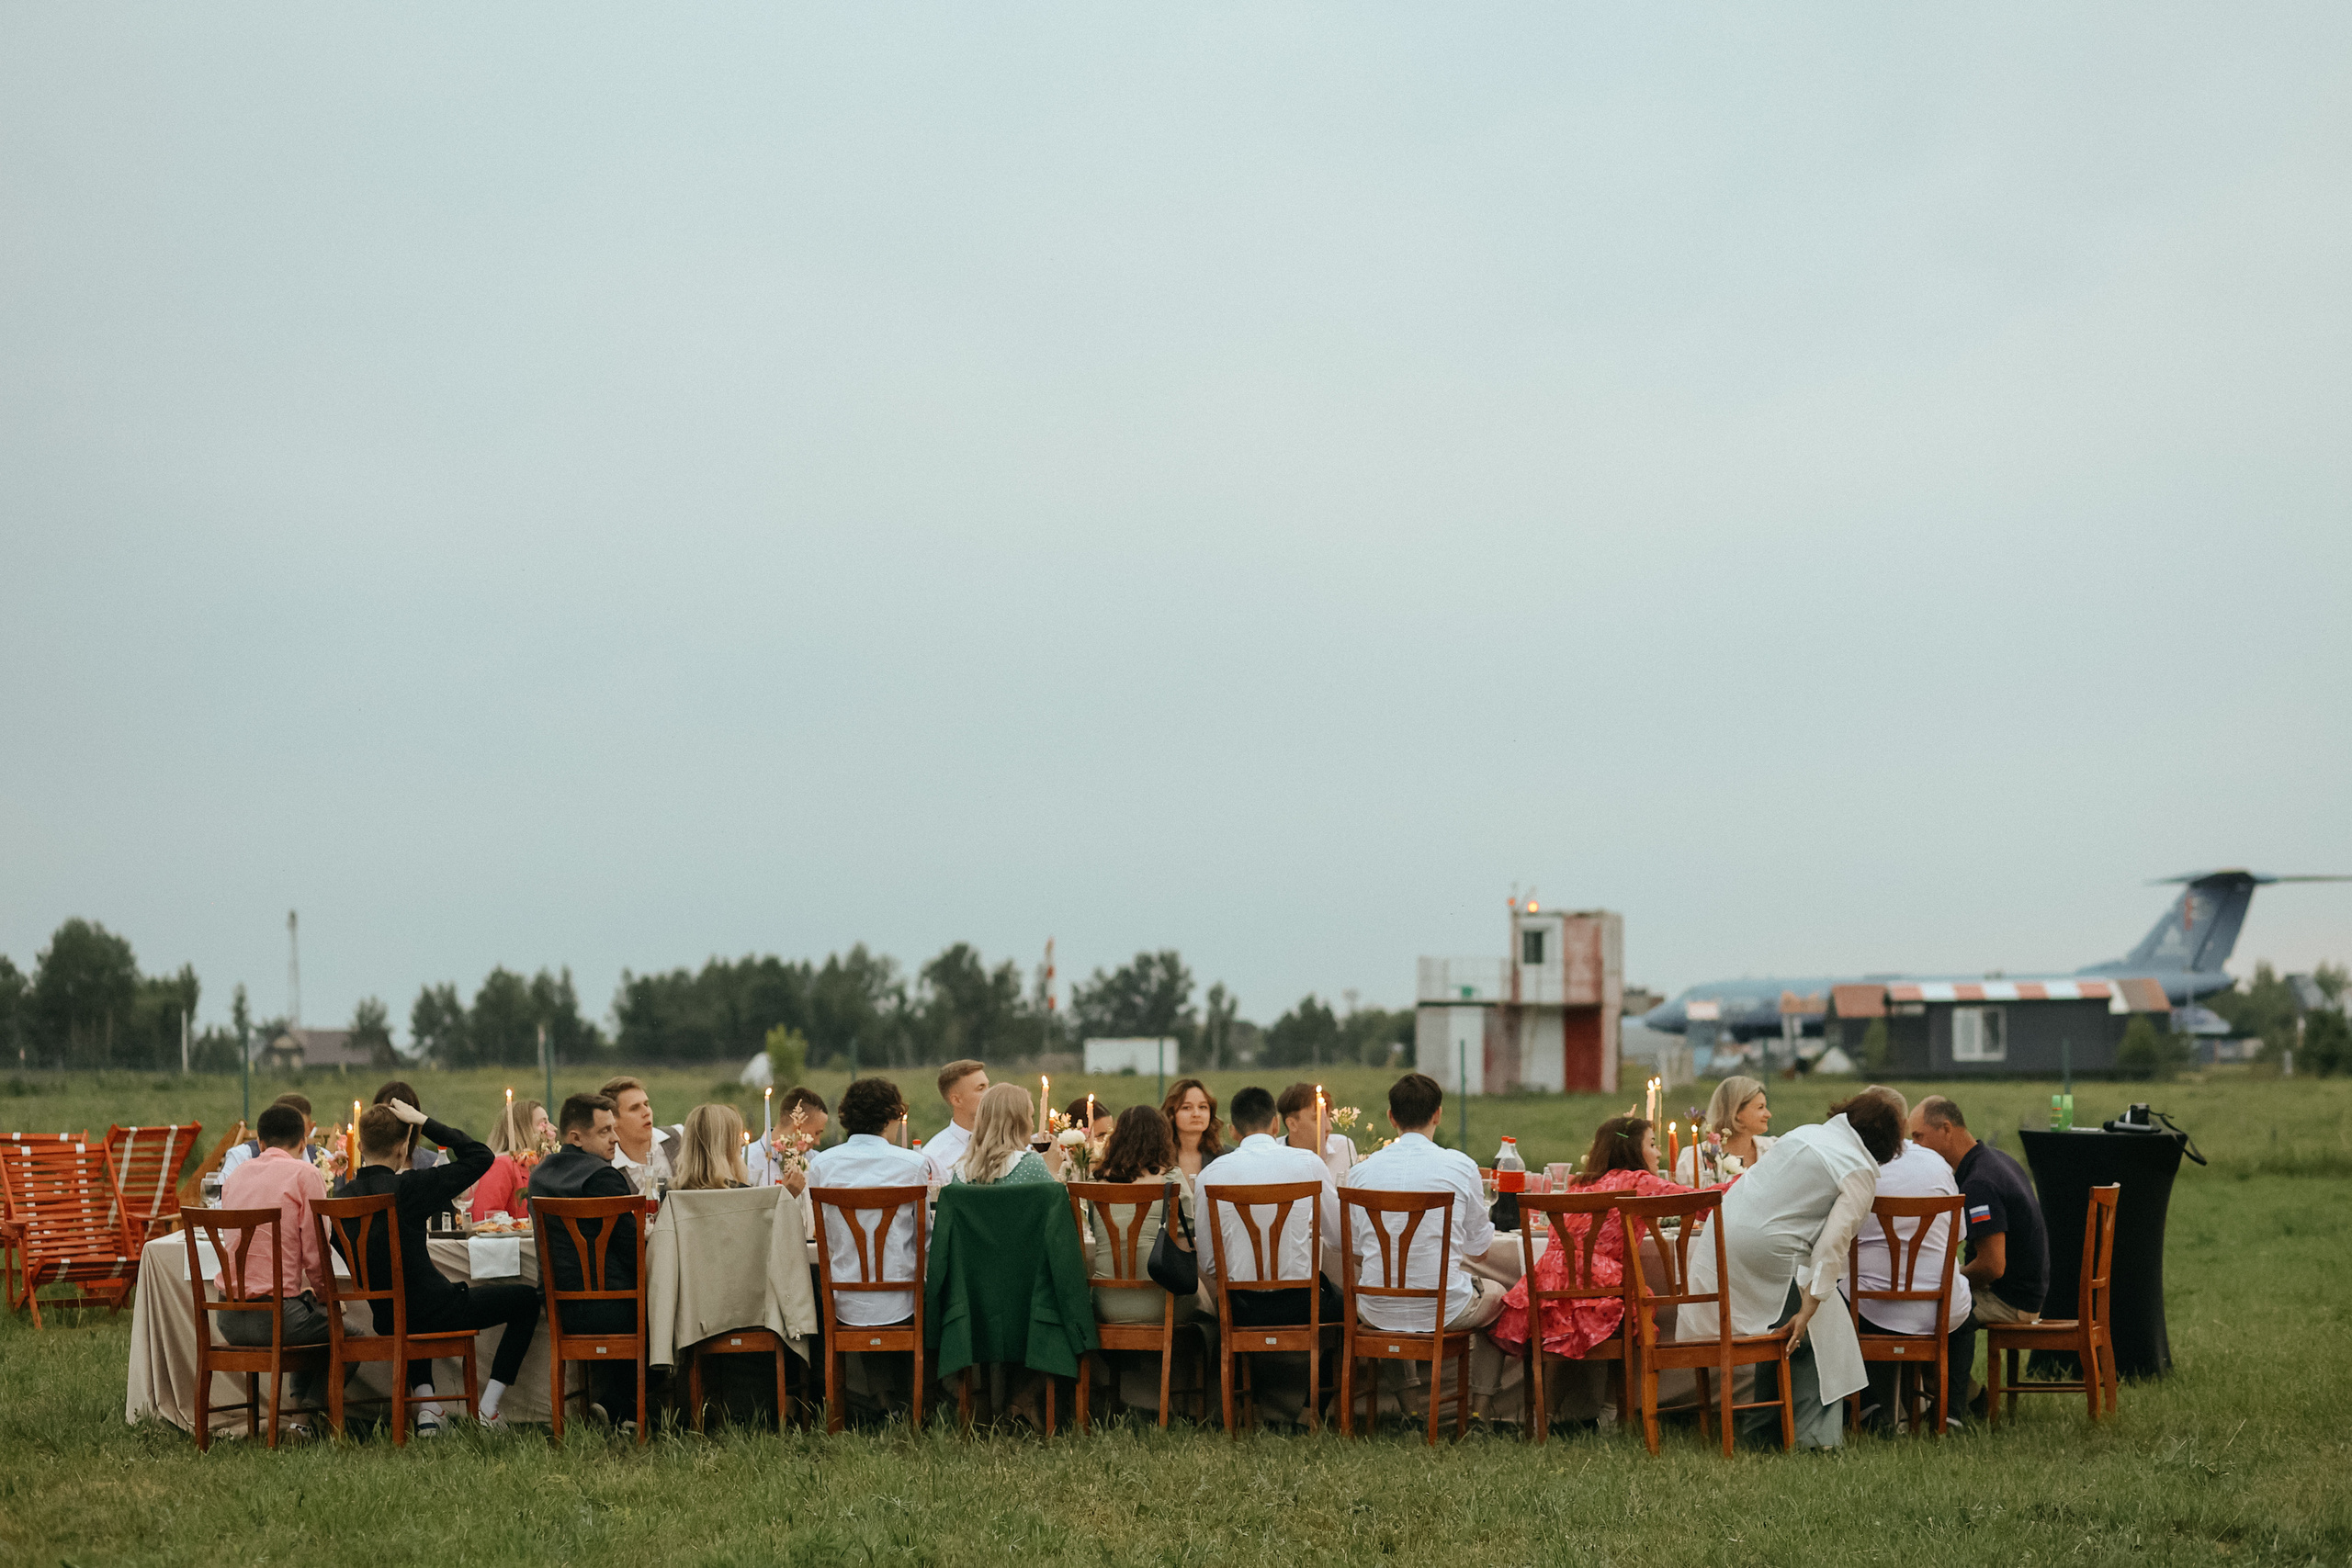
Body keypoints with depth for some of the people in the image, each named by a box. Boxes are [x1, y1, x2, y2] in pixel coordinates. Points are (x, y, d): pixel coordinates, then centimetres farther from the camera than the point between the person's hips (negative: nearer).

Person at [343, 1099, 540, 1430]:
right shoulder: (407, 1187, -22)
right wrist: (424, 1122, -14)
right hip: (434, 1313, -6)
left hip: (387, 1321, 6)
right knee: (526, 1298, 15)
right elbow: (480, 1156, -16)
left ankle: (426, 1407, 28)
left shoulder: (345, 1198, -6)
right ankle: (488, 1411, 12)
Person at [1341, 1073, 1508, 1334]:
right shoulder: (1461, 1166, -7)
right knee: (1495, 1293, 32)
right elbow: (1479, 1247, 4)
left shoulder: (1361, 1171, -2)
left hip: (1377, 1313, 2)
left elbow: (1354, 1256, 7)